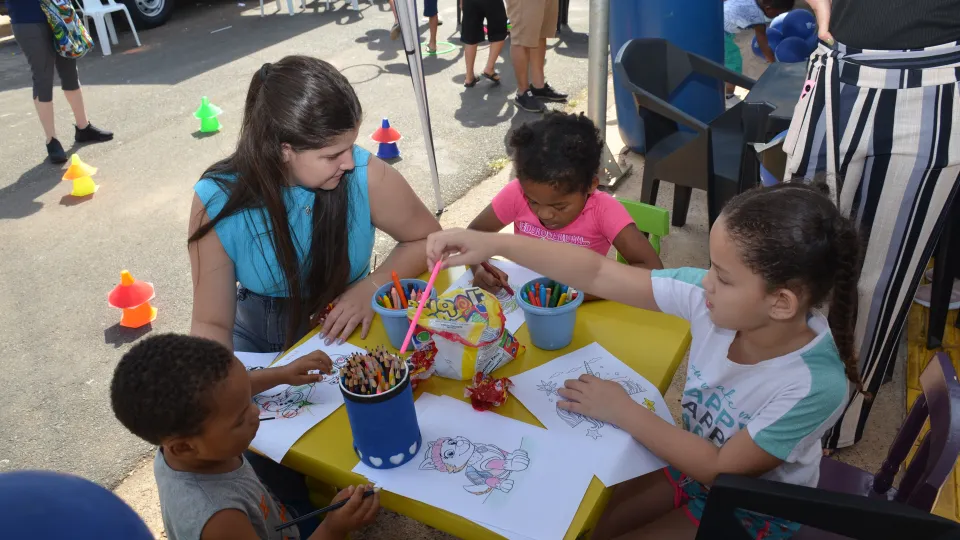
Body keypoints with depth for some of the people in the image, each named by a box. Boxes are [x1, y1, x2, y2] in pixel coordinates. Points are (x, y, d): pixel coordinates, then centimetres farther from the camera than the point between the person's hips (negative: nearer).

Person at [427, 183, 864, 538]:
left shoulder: (815, 385, -35)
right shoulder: (711, 298, -24)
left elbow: (723, 469, -26)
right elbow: (599, 274, -23)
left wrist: (623, 412, -25)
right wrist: (494, 244, -29)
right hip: (695, 462, 5)